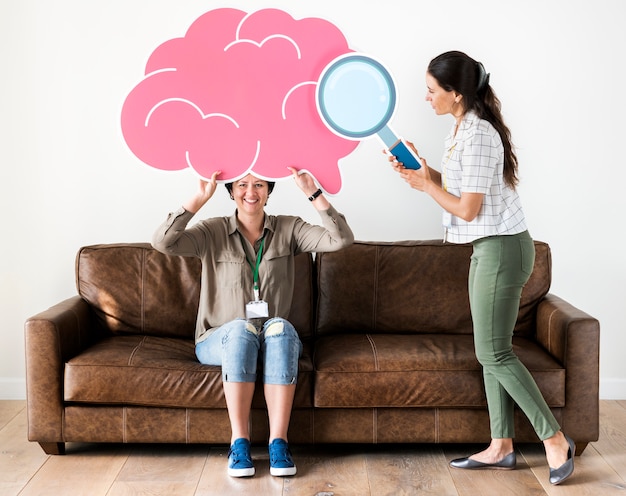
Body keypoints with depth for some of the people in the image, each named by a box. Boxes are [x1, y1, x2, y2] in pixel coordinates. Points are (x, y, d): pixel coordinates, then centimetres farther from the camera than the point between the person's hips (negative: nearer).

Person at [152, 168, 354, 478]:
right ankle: (239, 442, -34)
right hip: (222, 340, -1)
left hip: (276, 342, 1)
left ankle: (278, 442, -37)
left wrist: (313, 193, -16)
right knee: (241, 328, -35)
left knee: (280, 326, -34)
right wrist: (200, 198, -19)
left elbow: (341, 239, -9)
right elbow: (162, 242, -16)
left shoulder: (288, 229, 5)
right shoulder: (213, 232, 1)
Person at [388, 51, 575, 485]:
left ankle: (555, 439, 4)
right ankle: (502, 446, 17)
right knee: (492, 351, 11)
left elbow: (468, 209, -20)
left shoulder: (477, 135, -20)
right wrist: (421, 170, 6)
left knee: (494, 353, -6)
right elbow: (458, 187, 15)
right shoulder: (463, 130, 11)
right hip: (489, 249, 10)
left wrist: (425, 185, -8)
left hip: (501, 249, -10)